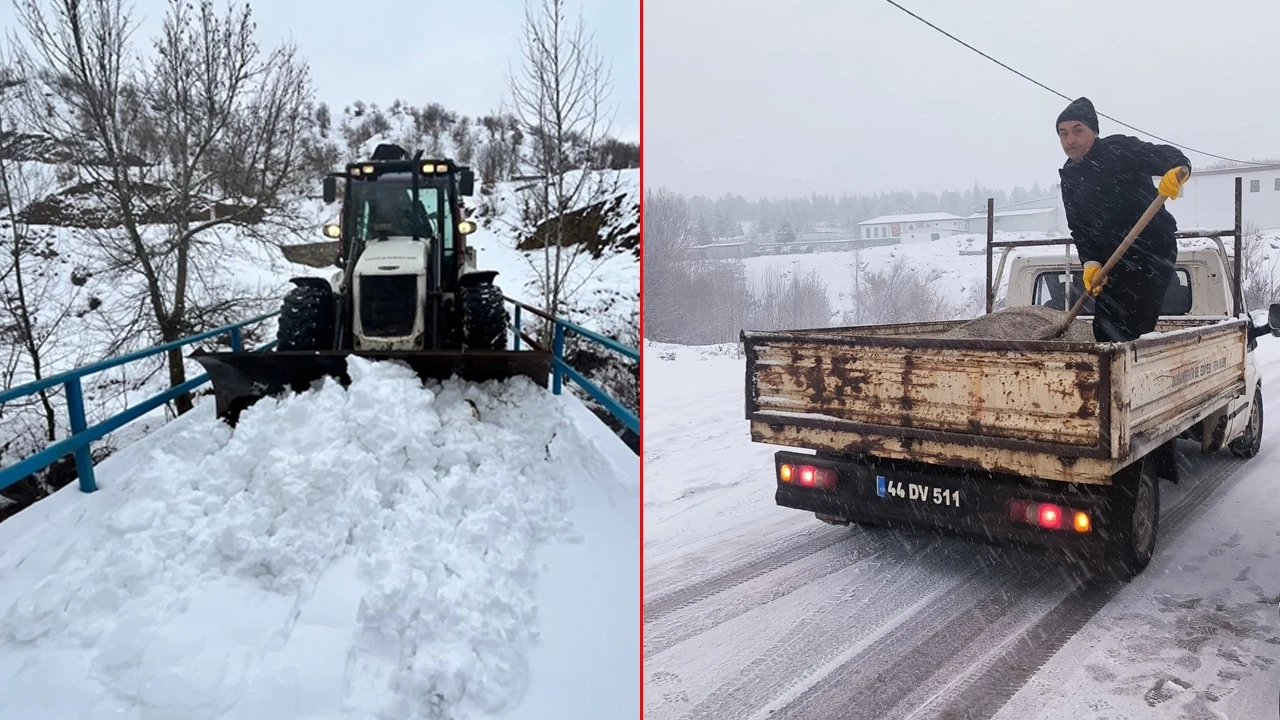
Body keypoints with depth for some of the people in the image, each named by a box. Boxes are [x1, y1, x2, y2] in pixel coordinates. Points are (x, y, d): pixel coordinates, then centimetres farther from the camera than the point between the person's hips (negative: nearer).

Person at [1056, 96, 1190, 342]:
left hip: (1152, 250, -7)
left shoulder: (1119, 149, -11)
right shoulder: (1069, 176, 7)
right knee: (1104, 329, 11)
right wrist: (1091, 262, -11)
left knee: (1130, 330, -14)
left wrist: (1177, 170, -47)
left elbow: (1166, 156, -23)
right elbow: (1078, 228, 3)